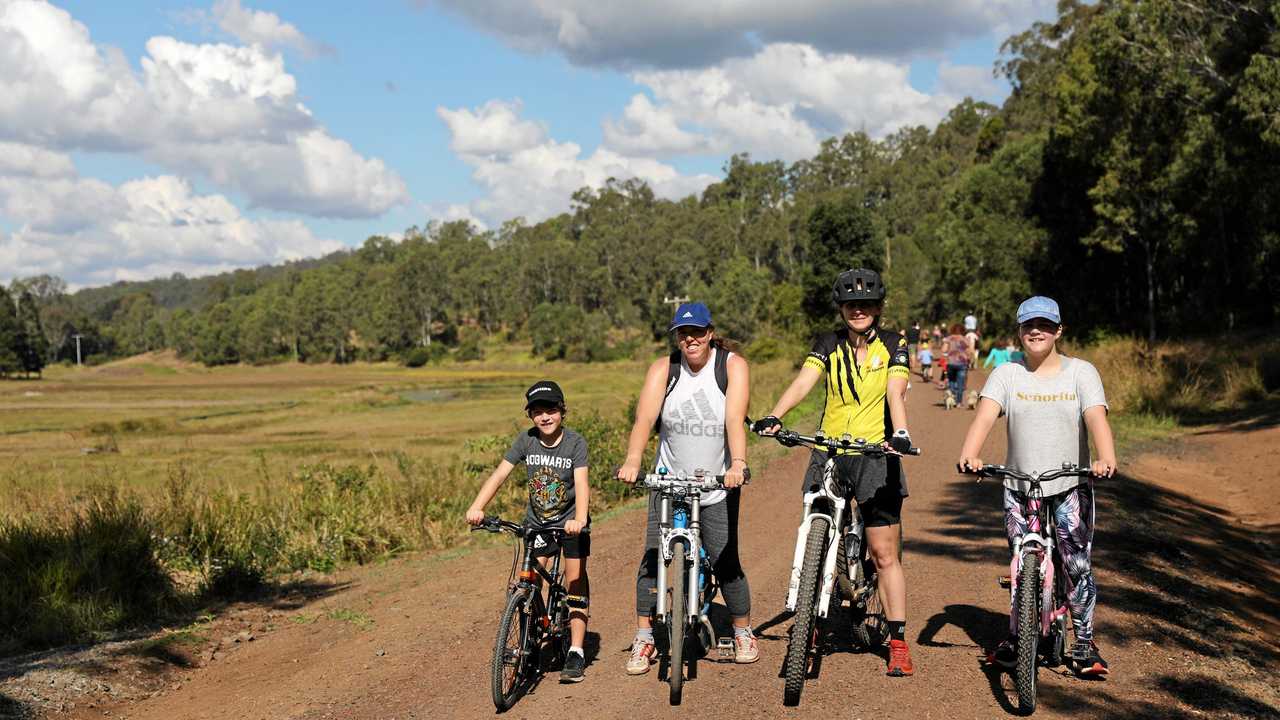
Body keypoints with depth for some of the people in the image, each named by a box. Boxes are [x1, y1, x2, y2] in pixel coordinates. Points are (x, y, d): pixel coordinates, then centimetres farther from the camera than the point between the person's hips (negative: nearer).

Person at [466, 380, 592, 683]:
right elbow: (499, 475, -16)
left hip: (570, 521, -3)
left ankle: (576, 652, 1)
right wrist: (476, 507, -30)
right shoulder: (526, 440, -10)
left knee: (575, 580, -4)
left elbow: (581, 483, -30)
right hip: (536, 522, 3)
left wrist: (579, 518, -47)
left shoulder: (575, 442, -18)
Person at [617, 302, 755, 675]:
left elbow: (735, 419, -20)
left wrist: (738, 463, -37)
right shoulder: (663, 369, -4)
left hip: (717, 487, -2)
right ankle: (643, 640, 10)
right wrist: (631, 462, -34)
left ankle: (743, 633, 21)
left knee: (725, 563, -2)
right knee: (652, 559, -4)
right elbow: (644, 419, -17)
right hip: (669, 482, 2)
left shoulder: (732, 366, -7)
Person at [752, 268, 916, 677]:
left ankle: (898, 642, 6)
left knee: (884, 555, 0)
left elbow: (895, 392, -14)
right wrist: (775, 416, -29)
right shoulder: (828, 345, 4)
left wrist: (900, 432, -33)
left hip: (875, 455, -2)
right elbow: (803, 382, -11)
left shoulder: (893, 346, 1)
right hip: (829, 452, 2)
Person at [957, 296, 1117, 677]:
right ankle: (1017, 638, 23)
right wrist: (969, 455, -31)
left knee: (1078, 565, -6)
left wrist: (1106, 459, -33)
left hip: (1070, 485, -1)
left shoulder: (1081, 372, 1)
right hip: (1018, 487, 1)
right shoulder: (1007, 374, 3)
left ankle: (1084, 645, 7)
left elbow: (1096, 418, -13)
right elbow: (985, 416, -12)